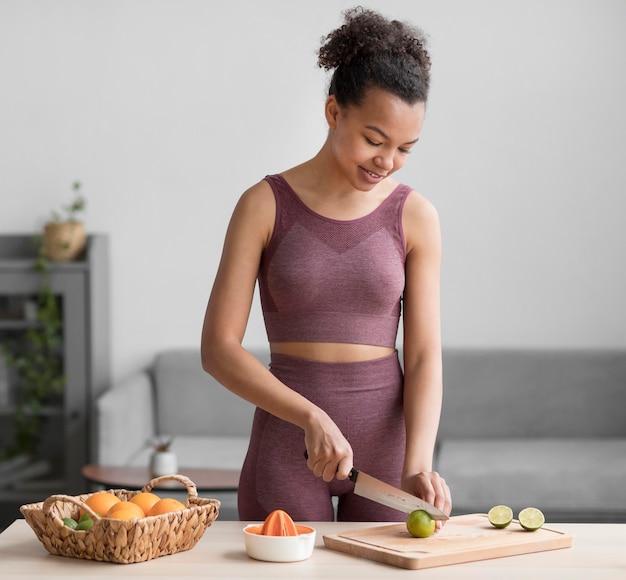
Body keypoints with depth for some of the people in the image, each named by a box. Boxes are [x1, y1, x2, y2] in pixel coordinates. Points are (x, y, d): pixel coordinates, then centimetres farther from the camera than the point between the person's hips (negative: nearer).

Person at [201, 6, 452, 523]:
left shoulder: (415, 217, 0)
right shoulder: (265, 205, -5)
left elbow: (424, 356, -4)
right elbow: (218, 348, -8)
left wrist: (417, 465, -19)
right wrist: (310, 416, -20)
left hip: (385, 440, 1)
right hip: (286, 442, -1)